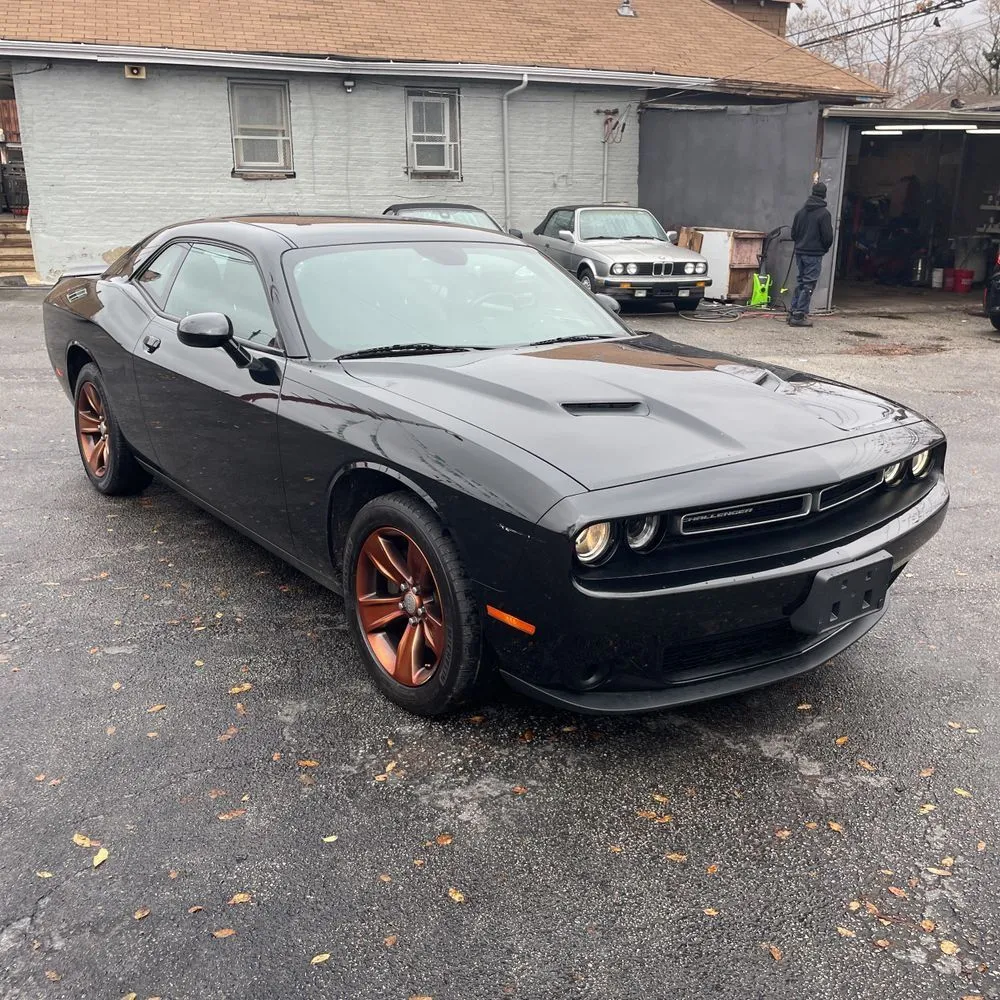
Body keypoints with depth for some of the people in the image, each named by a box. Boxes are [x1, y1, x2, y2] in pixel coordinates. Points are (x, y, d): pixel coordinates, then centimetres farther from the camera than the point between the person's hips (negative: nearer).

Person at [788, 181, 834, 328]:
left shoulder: (801, 211, 7)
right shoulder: (824, 213, -11)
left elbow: (793, 233, 10)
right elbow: (828, 236, -12)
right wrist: (824, 249, 6)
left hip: (800, 252, 6)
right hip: (815, 254, -6)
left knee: (800, 281, 16)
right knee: (809, 284, -2)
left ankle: (793, 311, 15)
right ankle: (799, 315, -4)